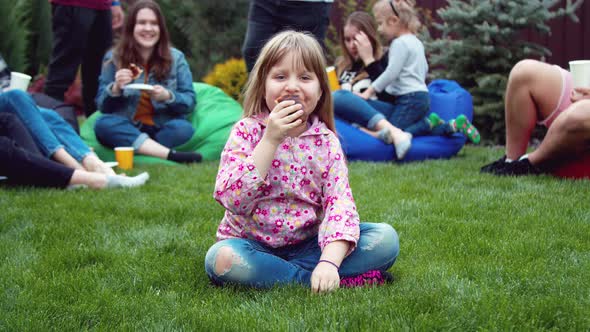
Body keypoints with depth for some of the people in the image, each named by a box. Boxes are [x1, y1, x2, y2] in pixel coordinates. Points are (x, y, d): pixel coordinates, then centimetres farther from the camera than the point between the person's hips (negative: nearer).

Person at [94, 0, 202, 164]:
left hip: (162, 129, 0)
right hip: (127, 129, 0)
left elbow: (189, 102, -1)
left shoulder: (176, 58, 4)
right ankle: (170, 154, -40)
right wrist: (115, 88, -20)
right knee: (103, 124, -33)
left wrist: (168, 96, -21)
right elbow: (103, 106, 1)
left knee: (183, 128, -31)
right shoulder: (113, 58, 3)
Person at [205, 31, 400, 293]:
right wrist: (271, 139, -28)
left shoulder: (326, 142, -2)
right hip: (254, 245, -1)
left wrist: (329, 261, -30)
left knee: (386, 238, -14)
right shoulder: (247, 131, -8)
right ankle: (310, 278, -21)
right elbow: (231, 199, -22)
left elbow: (340, 203, -13)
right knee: (221, 259, -36)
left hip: (308, 244, 2)